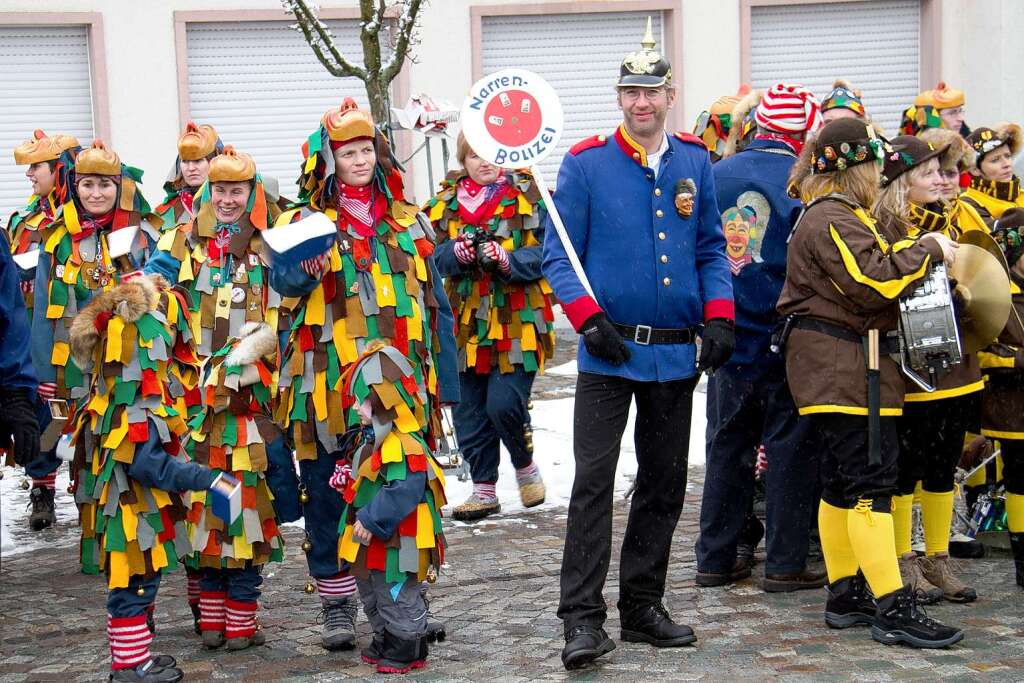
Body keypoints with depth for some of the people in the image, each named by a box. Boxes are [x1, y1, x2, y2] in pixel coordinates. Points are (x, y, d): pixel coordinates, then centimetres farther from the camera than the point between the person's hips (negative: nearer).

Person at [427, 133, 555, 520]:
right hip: (467, 323, 4)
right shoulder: (446, 203, 10)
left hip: (517, 321, -4)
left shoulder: (528, 197, -1)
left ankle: (525, 466, 18)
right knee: (469, 411, 7)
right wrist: (460, 252, -19)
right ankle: (484, 490, 21)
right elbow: (436, 256, 2)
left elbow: (545, 254, -8)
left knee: (505, 404, -12)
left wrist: (505, 259, -23)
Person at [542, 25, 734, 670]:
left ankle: (643, 605, 22)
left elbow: (712, 250, 13)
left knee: (664, 484, 11)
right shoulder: (586, 163, -4)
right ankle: (583, 617, -6)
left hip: (677, 352, 4)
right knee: (594, 482, -9)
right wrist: (590, 319, -17)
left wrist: (720, 317, -1)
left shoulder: (695, 163, 7)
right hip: (610, 351, -4)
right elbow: (558, 255, -4)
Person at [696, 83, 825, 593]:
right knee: (789, 451, 5)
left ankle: (715, 559, 16)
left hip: (727, 339, 4)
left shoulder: (715, 176, 4)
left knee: (727, 448, 13)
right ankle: (785, 563, 8)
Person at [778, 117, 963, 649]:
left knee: (841, 481, 13)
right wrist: (928, 250, -13)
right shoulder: (833, 221, -15)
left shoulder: (831, 216, 21)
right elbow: (875, 281, -24)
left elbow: (873, 265, 22)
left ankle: (845, 594, 20)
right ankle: (892, 608, -13)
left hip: (834, 366, 11)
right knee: (872, 481, -12)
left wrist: (909, 251, 8)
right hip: (844, 364, -11)